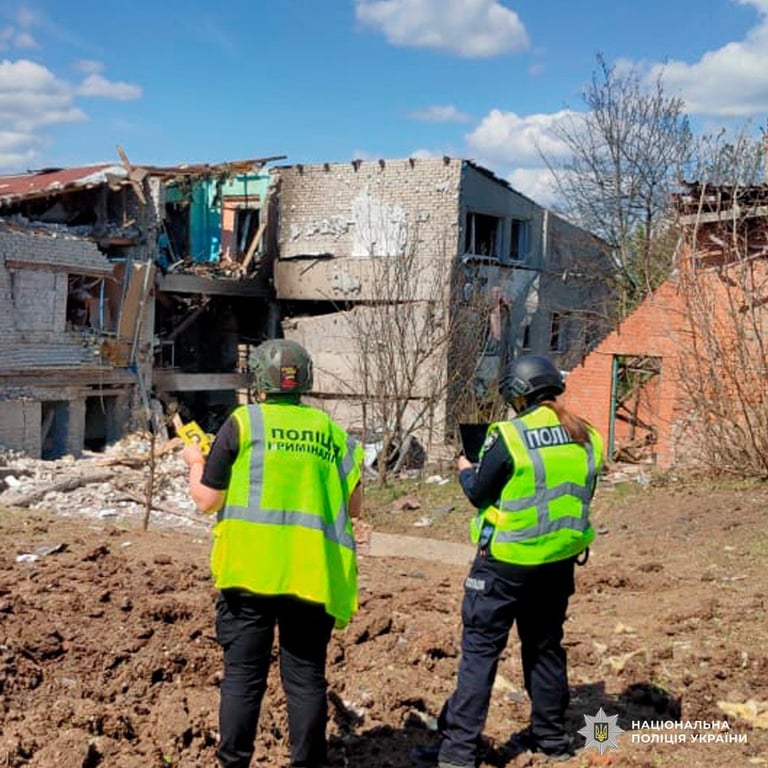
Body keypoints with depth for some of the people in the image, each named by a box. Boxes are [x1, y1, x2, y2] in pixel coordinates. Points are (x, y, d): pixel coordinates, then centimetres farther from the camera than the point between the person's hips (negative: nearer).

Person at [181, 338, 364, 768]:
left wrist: (195, 463, 21)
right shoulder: (330, 430, 7)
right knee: (306, 678, 10)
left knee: (243, 676, 8)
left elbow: (207, 500, 1)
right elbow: (353, 506, 9)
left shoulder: (242, 422, -1)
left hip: (250, 570, -2)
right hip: (313, 574, 2)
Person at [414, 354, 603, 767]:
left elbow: (479, 494, -7)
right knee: (545, 646, 19)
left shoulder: (508, 436, -15)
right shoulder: (586, 437, 2)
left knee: (480, 649, 1)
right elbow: (581, 495, 13)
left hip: (506, 561, -5)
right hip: (559, 560, 6)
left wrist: (465, 470, 13)